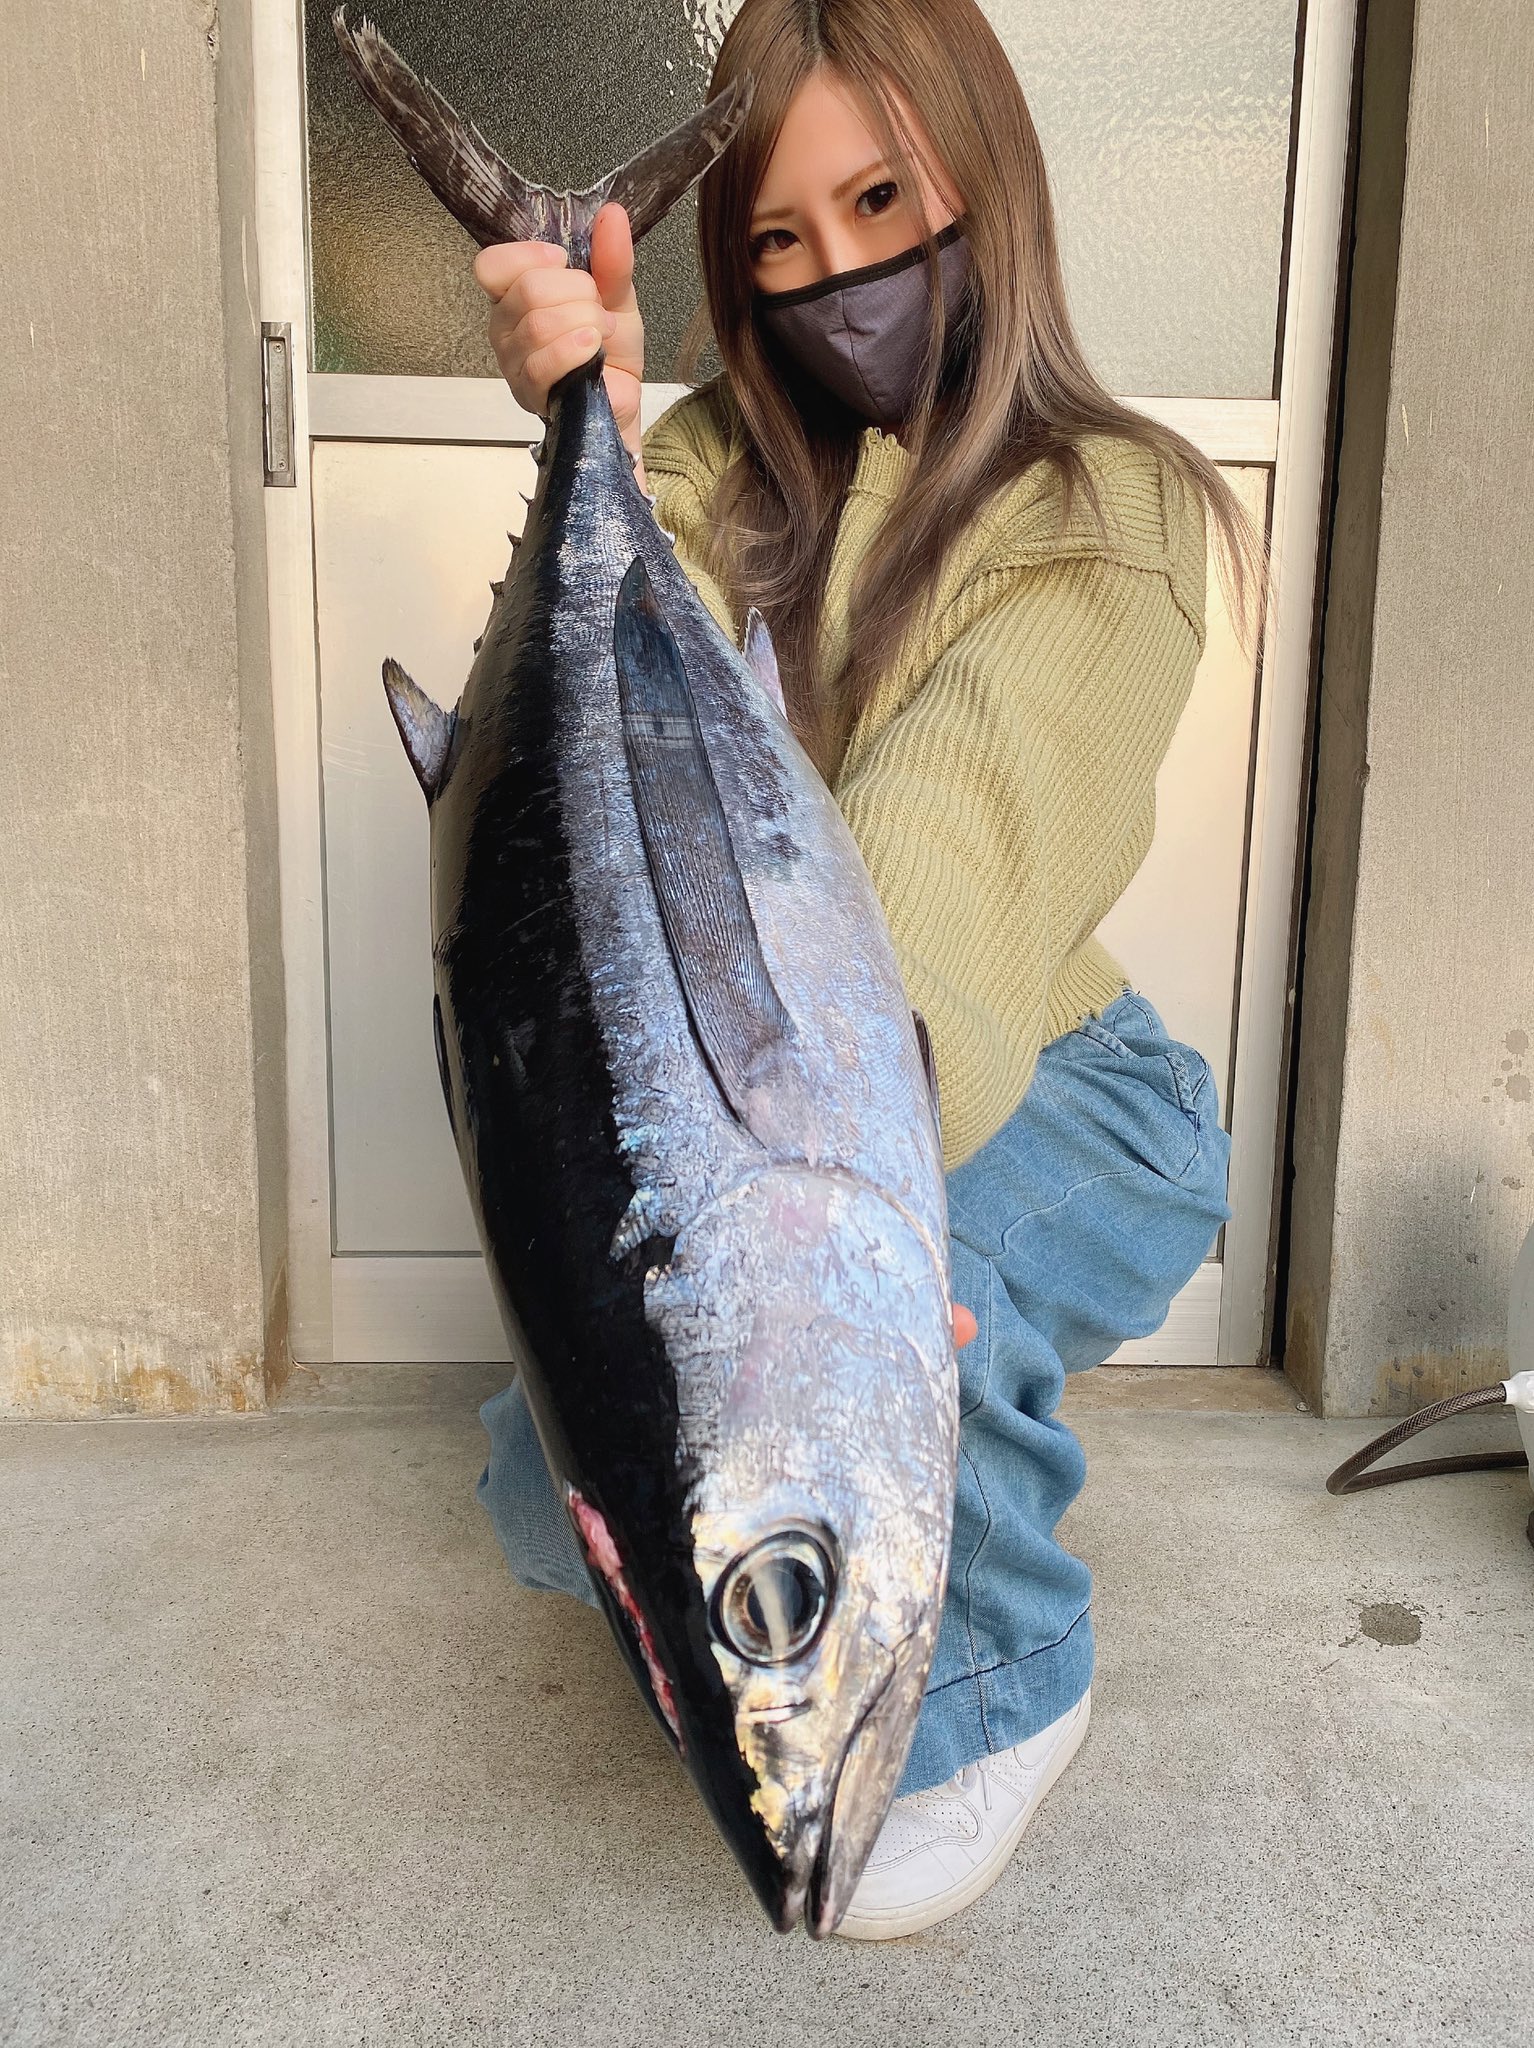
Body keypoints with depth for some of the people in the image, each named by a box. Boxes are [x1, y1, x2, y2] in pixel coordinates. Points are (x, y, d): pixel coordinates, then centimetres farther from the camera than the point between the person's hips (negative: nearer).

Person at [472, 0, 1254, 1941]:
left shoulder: (1105, 518, -13)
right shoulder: (721, 459, 2)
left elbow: (938, 851, -32)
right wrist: (598, 446, -35)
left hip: (1052, 1102, -4)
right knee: (559, 1492, -4)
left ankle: (994, 1692, -1)